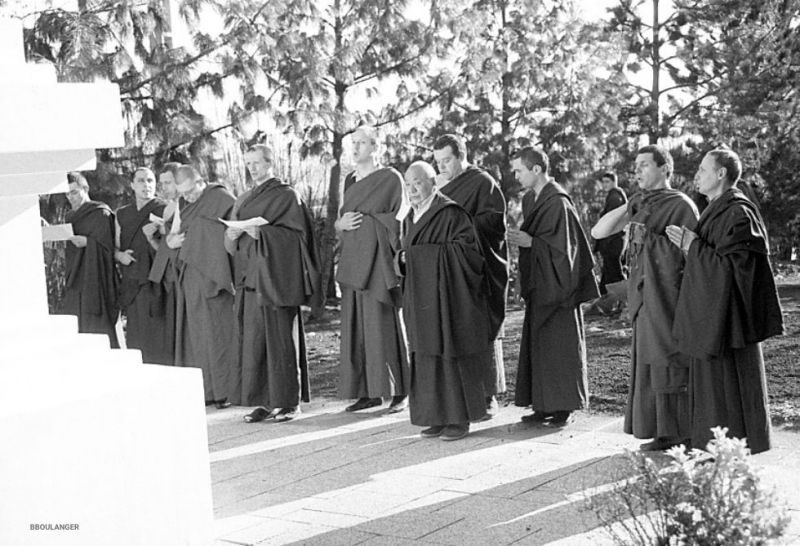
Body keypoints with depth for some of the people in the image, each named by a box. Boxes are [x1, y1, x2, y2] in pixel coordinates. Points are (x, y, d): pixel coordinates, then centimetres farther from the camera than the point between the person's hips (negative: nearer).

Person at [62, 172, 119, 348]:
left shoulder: (101, 213, -6)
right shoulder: (70, 216, 16)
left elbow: (107, 248, -11)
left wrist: (87, 242, -25)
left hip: (95, 282, -7)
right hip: (74, 283, 7)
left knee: (97, 331, -9)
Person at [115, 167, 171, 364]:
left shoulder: (164, 211, 0)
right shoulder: (122, 214, 15)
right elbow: (115, 247, 22)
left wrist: (151, 237, -19)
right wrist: (120, 255, 0)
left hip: (156, 286, -4)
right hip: (131, 286, 4)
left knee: (157, 340, -8)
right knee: (135, 342, 3)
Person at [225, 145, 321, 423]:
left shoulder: (286, 196, 0)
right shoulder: (243, 200, 19)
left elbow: (297, 234, -10)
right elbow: (230, 243, 17)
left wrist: (261, 232, -18)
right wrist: (233, 234, -6)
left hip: (276, 278, -6)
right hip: (250, 276, 6)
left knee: (280, 337, -5)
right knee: (252, 339, 2)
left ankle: (289, 401, 1)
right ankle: (263, 400, 6)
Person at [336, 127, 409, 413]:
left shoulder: (390, 178, -4)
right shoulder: (350, 181, 16)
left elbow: (400, 218, -8)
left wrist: (363, 219, -12)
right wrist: (342, 223, -2)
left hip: (378, 258, -6)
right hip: (353, 259, 6)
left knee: (384, 323, -6)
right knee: (357, 325, 3)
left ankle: (399, 391, 1)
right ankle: (368, 392, 8)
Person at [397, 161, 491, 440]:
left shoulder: (451, 213, -10)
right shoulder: (411, 219, 14)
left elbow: (467, 248, -18)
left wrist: (427, 252, -18)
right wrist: (403, 257, -2)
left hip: (448, 298, -7)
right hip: (422, 301, 7)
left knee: (452, 353, -2)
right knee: (428, 356, 7)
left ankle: (460, 418, 6)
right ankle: (438, 417, 13)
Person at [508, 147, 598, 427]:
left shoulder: (558, 202, -17)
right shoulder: (529, 200, 10)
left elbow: (564, 246, -19)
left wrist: (530, 242, -19)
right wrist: (520, 236, 4)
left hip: (556, 286, -9)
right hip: (538, 286, 9)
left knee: (560, 344, -1)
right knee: (537, 345, 9)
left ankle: (564, 406, 8)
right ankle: (543, 405, 16)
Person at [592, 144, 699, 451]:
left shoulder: (680, 205, -7)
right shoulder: (638, 204, 13)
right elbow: (597, 232, 10)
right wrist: (629, 207, 2)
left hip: (667, 295, -7)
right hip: (644, 296, 7)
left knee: (670, 362, -4)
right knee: (650, 361, 9)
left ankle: (682, 435, 4)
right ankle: (665, 434, 17)